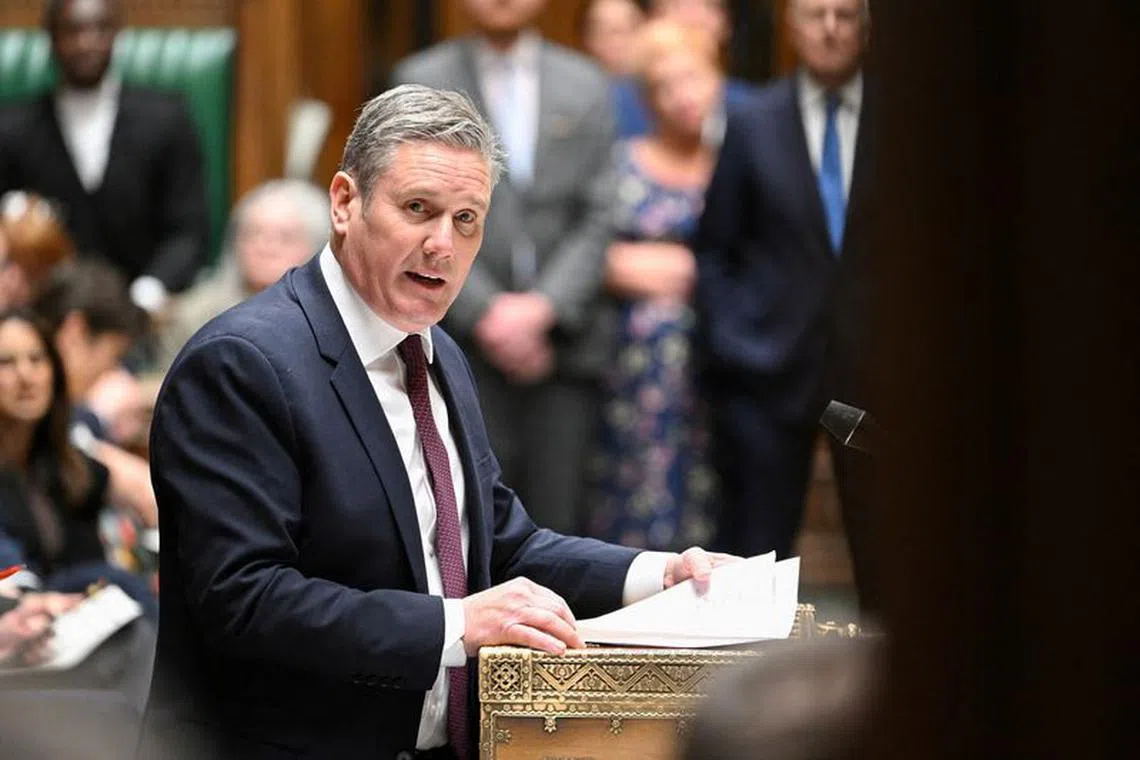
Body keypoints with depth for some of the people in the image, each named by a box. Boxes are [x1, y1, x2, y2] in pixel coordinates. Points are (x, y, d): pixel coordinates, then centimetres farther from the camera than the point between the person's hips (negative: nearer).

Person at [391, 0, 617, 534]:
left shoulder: (586, 86, 12)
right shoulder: (421, 83, 5)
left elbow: (599, 218, 6)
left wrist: (544, 307, -8)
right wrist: (486, 312, -10)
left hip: (563, 344, 2)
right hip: (464, 348, -2)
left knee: (559, 513, 0)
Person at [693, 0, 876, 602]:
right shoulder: (753, 126, 5)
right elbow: (713, 249, 9)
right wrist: (729, 340, -1)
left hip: (871, 364, 0)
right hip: (771, 367, 1)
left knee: (879, 551, 2)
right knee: (755, 548, 2)